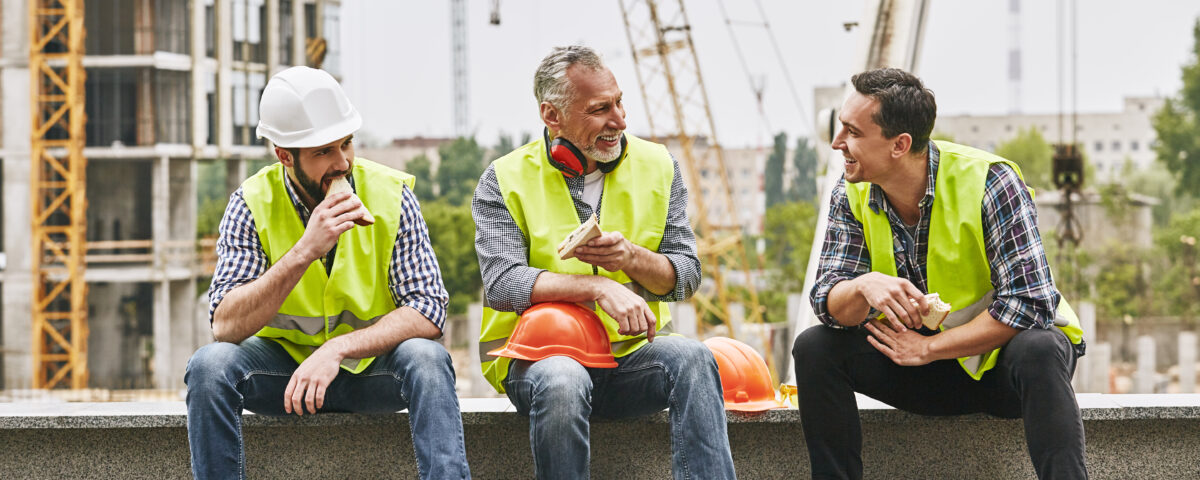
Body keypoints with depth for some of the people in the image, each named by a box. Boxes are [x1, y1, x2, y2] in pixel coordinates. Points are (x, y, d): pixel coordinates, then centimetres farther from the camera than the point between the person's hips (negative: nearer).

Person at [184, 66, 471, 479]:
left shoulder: (390, 195, -10)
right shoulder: (252, 204, -11)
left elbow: (426, 312, -16)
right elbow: (225, 325, -21)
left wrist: (338, 349, -30)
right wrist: (305, 251, -32)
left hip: (372, 367, 0)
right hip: (283, 362, 0)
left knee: (425, 359, -31)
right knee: (210, 364, -28)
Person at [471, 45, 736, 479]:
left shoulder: (655, 166, 8)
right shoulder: (506, 180, -1)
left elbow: (685, 277, 7)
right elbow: (501, 284, -15)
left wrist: (631, 257, -15)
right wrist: (600, 286, -27)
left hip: (631, 351, 3)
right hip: (536, 357, -2)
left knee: (690, 357, -29)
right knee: (562, 379, -37)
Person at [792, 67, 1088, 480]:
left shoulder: (987, 182, -20)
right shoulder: (853, 195, -5)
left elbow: (1029, 303, -25)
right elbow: (828, 303, -10)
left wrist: (928, 348, -23)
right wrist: (865, 287, -35)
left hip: (1001, 355, -4)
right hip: (925, 361, 4)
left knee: (1035, 350, -38)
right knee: (815, 348, -16)